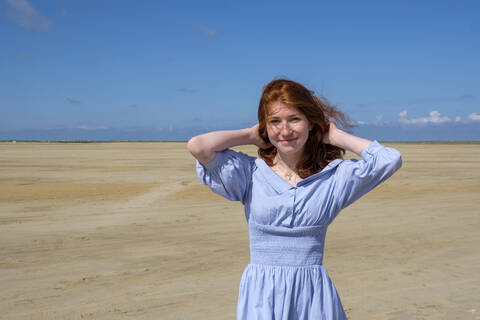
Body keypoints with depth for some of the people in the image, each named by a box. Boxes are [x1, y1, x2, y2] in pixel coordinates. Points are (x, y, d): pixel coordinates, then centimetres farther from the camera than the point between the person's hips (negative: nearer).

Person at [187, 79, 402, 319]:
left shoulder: (335, 176, 5)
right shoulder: (250, 173, 1)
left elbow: (390, 159, -4)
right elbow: (197, 146, -12)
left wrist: (335, 136, 4)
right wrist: (251, 135, 2)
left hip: (312, 294, 1)